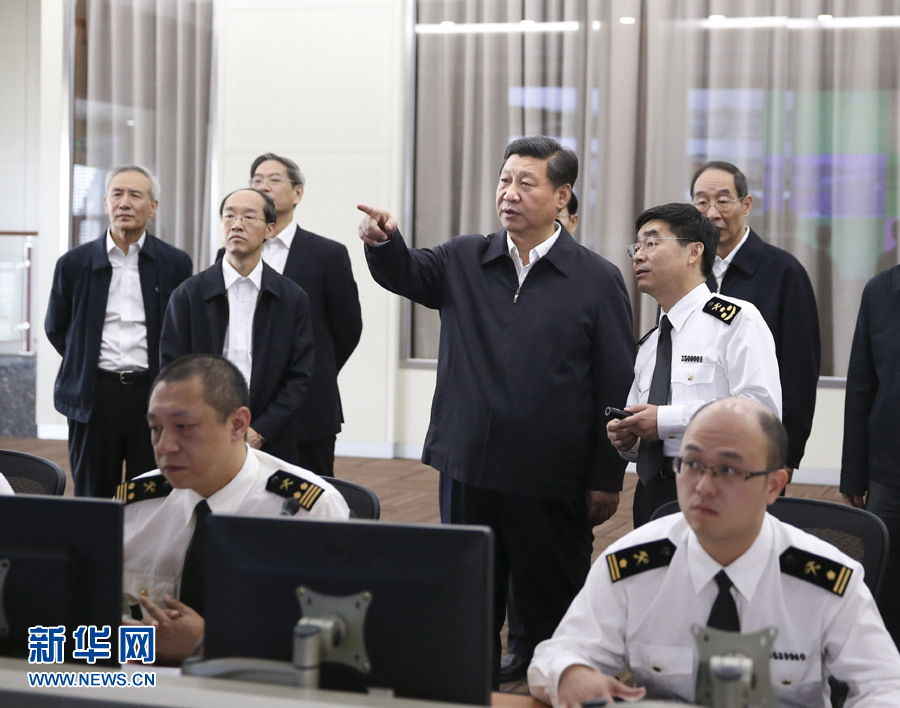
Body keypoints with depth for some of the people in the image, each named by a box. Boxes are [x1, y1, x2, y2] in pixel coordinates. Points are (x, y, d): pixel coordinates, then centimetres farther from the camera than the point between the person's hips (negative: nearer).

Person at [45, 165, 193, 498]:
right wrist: (86, 363, 12)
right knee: (92, 499, 7)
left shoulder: (176, 263, 2)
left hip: (153, 394, -1)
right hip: (93, 395, 1)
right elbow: (55, 329, 15)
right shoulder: (74, 264, 5)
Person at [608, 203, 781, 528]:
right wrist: (627, 439, 3)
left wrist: (666, 420, -17)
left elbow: (763, 409, -16)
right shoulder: (647, 346, 21)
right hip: (651, 495, 6)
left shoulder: (738, 319, -3)